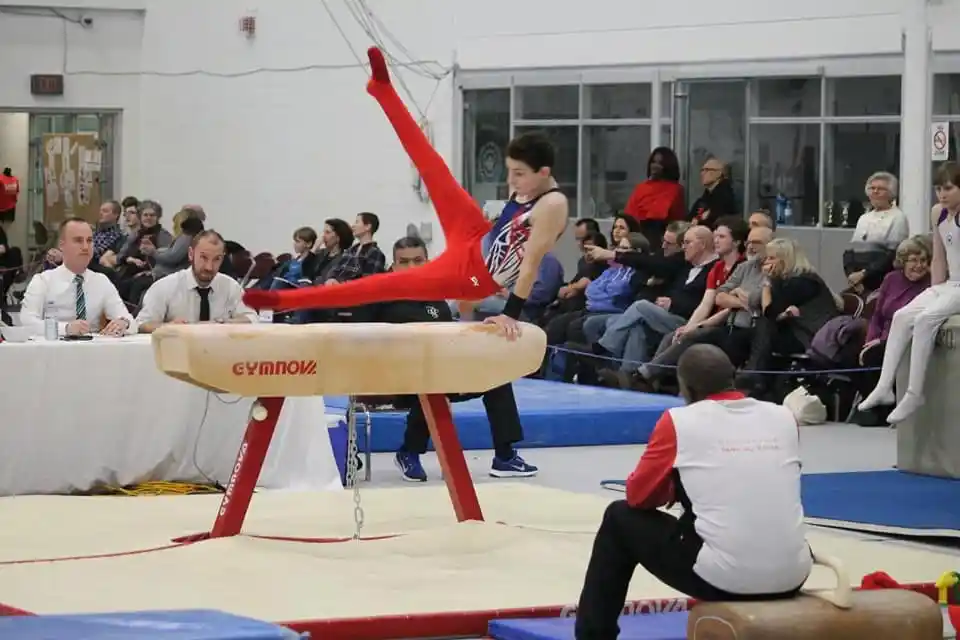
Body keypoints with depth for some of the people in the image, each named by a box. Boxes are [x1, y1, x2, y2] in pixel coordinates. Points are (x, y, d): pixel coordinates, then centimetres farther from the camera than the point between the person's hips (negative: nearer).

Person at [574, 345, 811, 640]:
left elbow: (638, 496, 8)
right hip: (791, 580, 4)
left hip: (721, 580, -4)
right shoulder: (784, 418, 8)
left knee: (619, 519, 20)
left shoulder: (678, 420, -3)